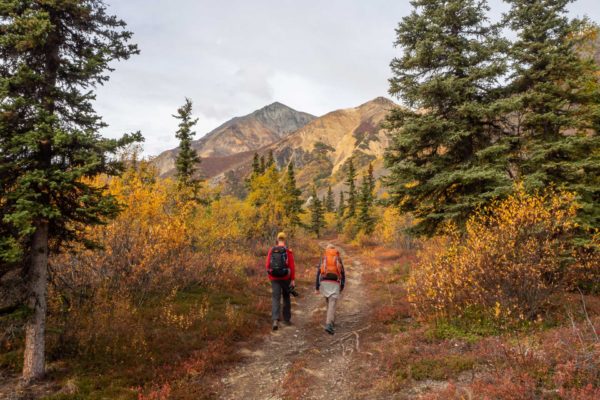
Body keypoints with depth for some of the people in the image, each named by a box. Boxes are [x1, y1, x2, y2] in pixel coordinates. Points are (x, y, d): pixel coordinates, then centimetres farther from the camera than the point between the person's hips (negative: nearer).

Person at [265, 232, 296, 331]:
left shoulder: (271, 250, 2)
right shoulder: (288, 251, -7)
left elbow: (268, 265, 4)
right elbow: (292, 266, -12)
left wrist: (270, 278, 18)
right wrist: (293, 280, -9)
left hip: (274, 278, 1)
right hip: (285, 278, -1)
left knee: (276, 299, -2)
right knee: (286, 298, 18)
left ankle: (275, 320, -20)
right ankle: (287, 319, 25)